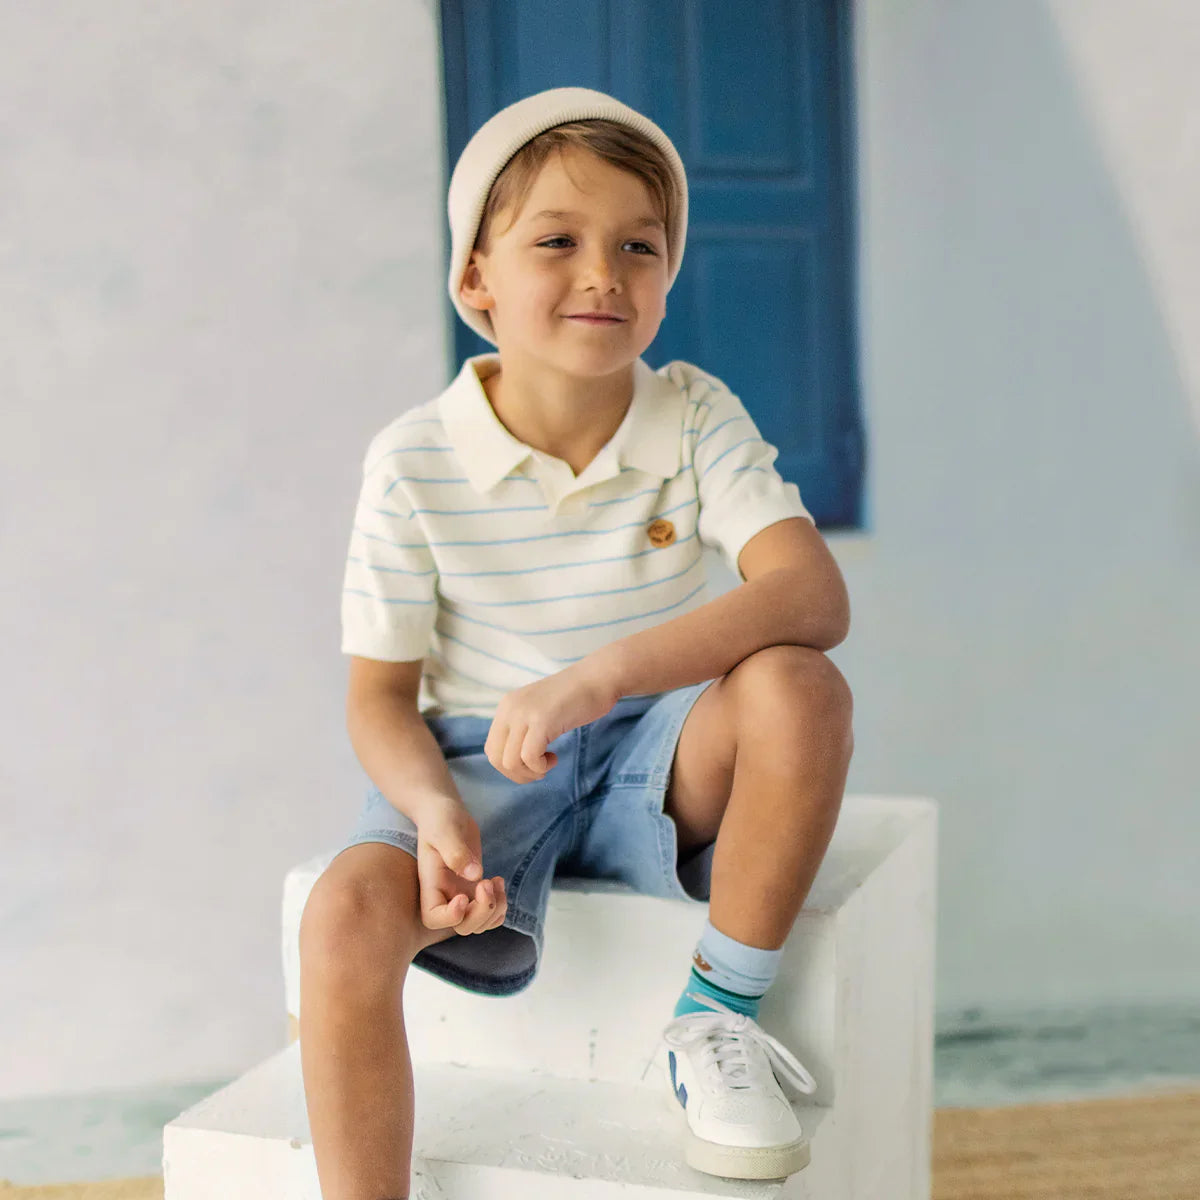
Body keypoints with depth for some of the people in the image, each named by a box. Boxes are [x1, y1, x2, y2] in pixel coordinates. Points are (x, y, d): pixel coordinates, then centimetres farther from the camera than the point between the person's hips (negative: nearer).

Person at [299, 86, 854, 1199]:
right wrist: (434, 812, -27)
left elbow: (813, 595, -26)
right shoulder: (415, 462, -11)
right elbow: (380, 695, -4)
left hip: (656, 758, 1)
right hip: (482, 766, 0)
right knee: (345, 916, -30)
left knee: (799, 688, -30)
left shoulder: (696, 419, -9)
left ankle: (718, 1014, -9)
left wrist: (596, 677, -38)